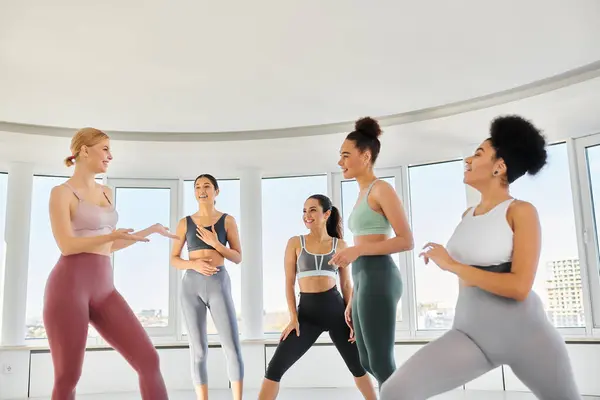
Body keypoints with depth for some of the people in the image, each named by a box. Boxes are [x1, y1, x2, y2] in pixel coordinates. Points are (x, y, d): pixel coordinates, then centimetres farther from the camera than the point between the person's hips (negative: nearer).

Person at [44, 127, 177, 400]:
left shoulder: (106, 193, 21)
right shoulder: (61, 193, 1)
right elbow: (67, 246, -10)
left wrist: (151, 230, 25)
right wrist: (112, 234, -19)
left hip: (103, 290, 6)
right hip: (68, 286, -6)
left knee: (148, 360, -4)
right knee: (68, 378, -1)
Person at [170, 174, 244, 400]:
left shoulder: (227, 220, 5)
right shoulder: (185, 223, 8)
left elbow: (238, 258, 3)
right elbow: (174, 260, 8)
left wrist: (215, 244, -12)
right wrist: (194, 264, -13)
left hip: (219, 284, -1)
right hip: (191, 285, 1)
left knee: (233, 349, -7)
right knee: (198, 350, 2)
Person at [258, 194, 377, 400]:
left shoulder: (340, 245, 5)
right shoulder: (295, 243, 3)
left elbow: (346, 284, 7)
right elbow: (289, 283, 2)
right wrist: (293, 318, -6)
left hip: (336, 308, 0)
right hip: (307, 311, 0)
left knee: (358, 366, 11)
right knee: (275, 367, -7)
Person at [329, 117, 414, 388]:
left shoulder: (381, 189, -6)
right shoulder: (363, 195, 20)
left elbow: (406, 241, -13)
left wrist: (357, 249, -20)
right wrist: (354, 299, 20)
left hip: (378, 278, -10)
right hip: (365, 280, 10)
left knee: (381, 364, -4)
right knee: (368, 363, 14)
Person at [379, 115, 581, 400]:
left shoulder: (521, 211, -8)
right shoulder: (468, 215, 9)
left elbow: (519, 286, -20)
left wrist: (451, 265, -16)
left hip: (522, 332, -4)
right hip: (469, 331, 4)